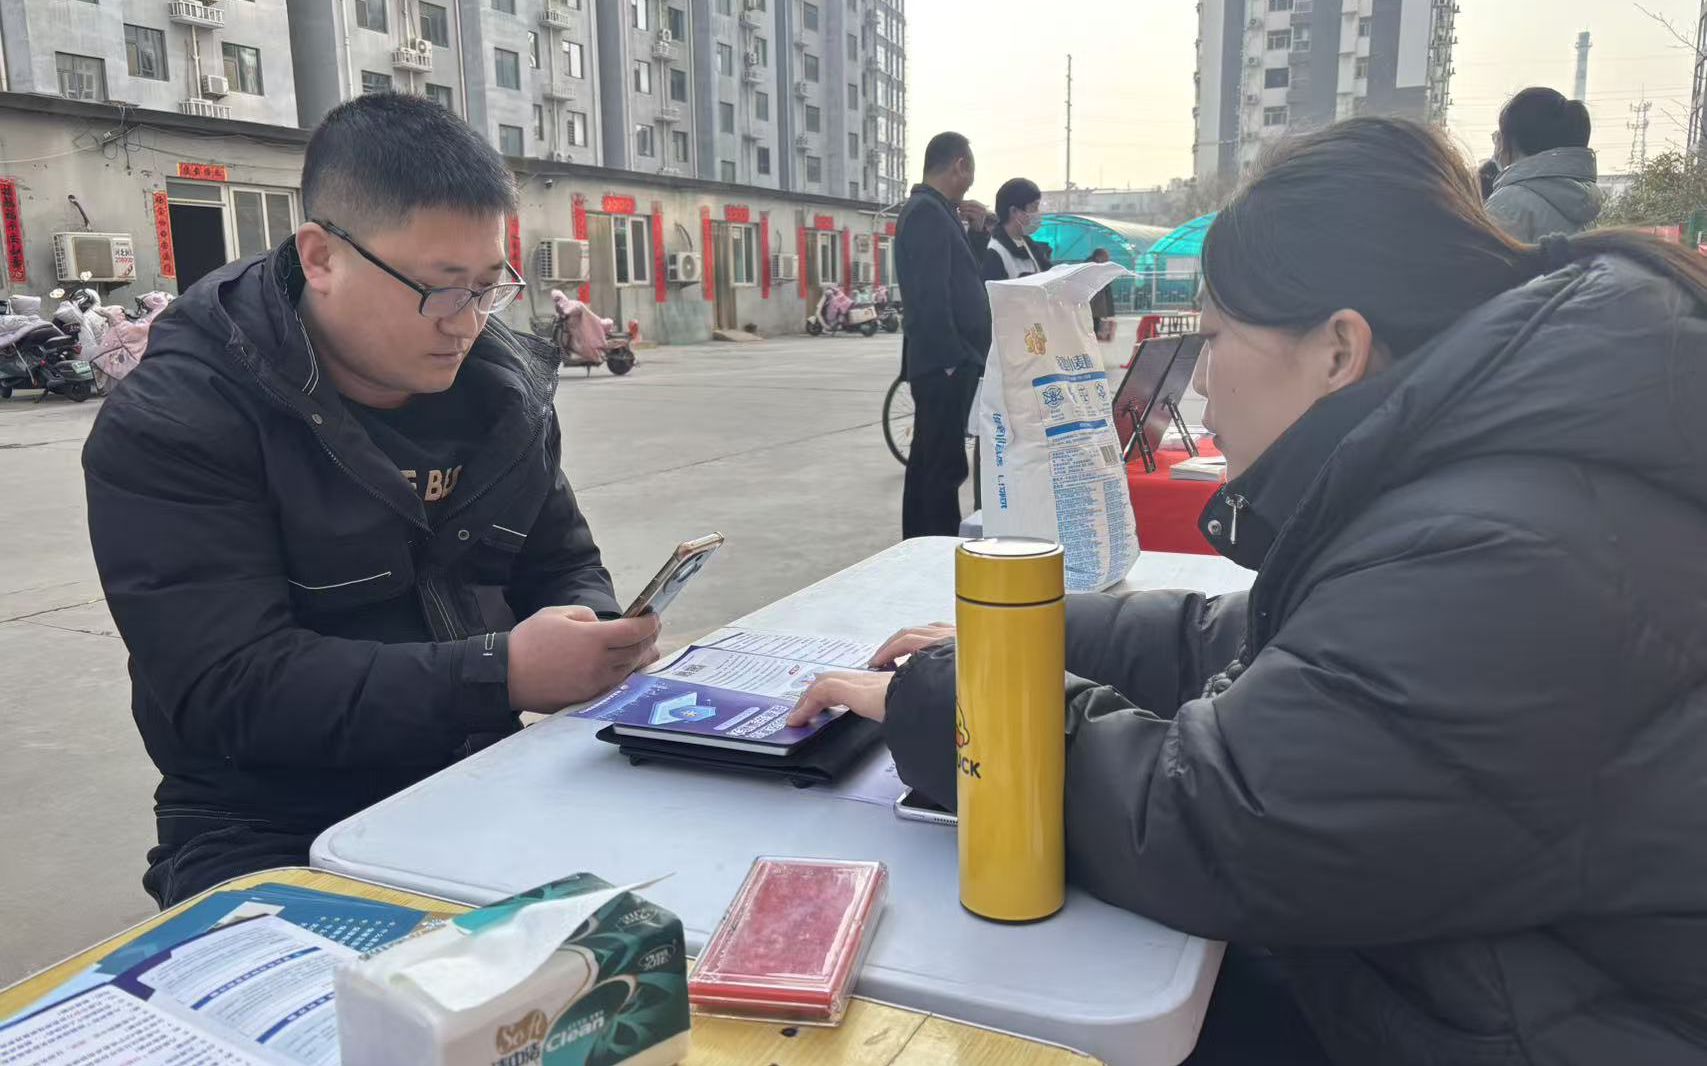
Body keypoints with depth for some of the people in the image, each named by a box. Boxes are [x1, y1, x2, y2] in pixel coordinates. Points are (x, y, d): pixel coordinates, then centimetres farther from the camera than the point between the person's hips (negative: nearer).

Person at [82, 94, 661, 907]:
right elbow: (226, 686, -24)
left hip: (477, 791, 5)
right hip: (270, 839, -5)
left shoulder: (503, 387, 2)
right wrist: (501, 673, -31)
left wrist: (594, 639, -13)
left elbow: (560, 567, 11)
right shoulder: (172, 425, -15)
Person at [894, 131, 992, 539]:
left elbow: (960, 276, 21)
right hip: (944, 363, -11)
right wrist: (952, 360, -20)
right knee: (944, 466, -7)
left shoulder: (934, 210, 16)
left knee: (929, 462, 15)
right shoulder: (927, 212, -14)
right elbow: (931, 295, -21)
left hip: (944, 361, 11)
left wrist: (976, 231, 8)